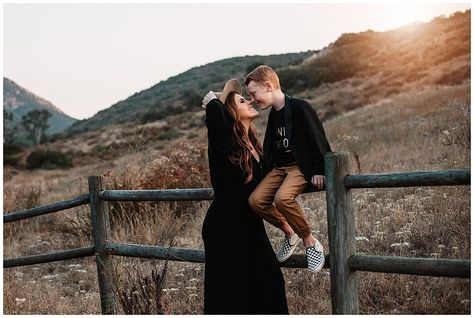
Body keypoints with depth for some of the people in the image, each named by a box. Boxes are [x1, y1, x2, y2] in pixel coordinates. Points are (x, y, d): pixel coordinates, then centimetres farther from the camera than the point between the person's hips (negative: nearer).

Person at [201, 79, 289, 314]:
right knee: (230, 294, -1)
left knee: (270, 282, 7)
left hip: (250, 226, 8)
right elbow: (215, 116, -39)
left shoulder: (252, 143, 9)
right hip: (225, 228, -8)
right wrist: (212, 101, -19)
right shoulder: (225, 141, -16)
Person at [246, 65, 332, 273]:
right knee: (255, 200, -16)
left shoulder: (300, 108, -12)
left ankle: (310, 242, -16)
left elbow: (318, 139, -13)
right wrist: (265, 175, 17)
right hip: (279, 167, 8)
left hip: (301, 166, -7)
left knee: (282, 198, -35)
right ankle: (290, 233, 4)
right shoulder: (273, 115, 14)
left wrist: (319, 170, -16)